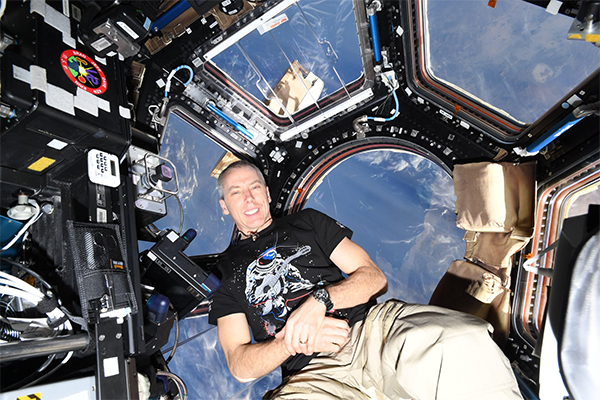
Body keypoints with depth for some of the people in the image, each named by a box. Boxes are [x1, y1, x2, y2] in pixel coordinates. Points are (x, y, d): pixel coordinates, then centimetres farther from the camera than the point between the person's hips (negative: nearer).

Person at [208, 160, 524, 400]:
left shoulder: (308, 222, 18)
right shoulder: (224, 272, 15)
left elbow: (375, 278, 9)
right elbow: (240, 366, 6)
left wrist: (319, 299, -10)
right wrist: (296, 341, -13)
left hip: (372, 323, 1)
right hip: (314, 373, 0)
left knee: (465, 342, -29)